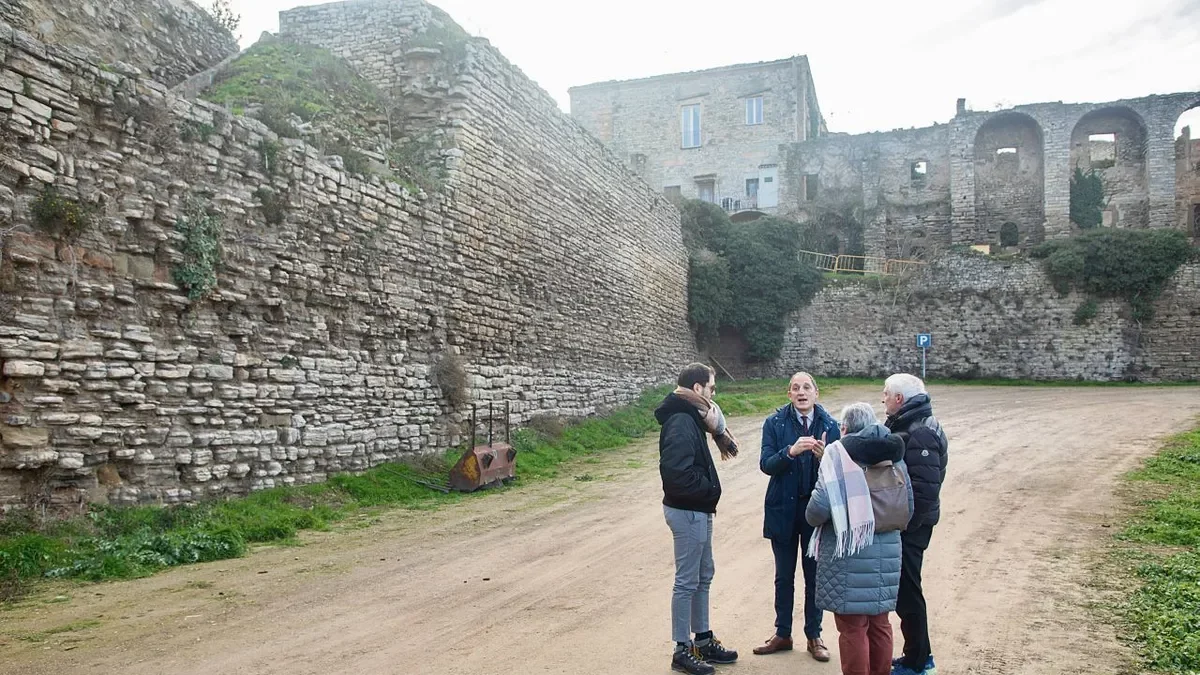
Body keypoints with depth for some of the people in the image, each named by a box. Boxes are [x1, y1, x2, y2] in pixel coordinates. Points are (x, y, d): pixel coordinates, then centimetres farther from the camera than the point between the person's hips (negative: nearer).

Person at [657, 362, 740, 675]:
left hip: (697, 510, 10)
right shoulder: (680, 423, -21)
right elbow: (677, 473, -29)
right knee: (687, 581, 0)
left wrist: (717, 432, -3)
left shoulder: (690, 417, 11)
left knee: (703, 576, 18)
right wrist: (710, 489, -15)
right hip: (687, 511, -10)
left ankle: (703, 640, 30)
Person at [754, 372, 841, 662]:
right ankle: (782, 634, 28)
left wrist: (824, 456, -25)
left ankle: (814, 635, 28)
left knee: (814, 575, 12)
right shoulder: (775, 423, -4)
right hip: (784, 510, 0)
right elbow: (766, 464, -13)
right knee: (784, 577, 13)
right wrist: (791, 451, -29)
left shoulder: (830, 425, -3)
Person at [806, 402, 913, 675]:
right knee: (879, 623, 19)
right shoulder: (893, 455, 6)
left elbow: (819, 509, -19)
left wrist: (813, 519, 3)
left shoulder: (839, 455, -12)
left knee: (853, 627, 5)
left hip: (848, 554, -6)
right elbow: (908, 509, 7)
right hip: (887, 552, 6)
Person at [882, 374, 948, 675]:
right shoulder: (904, 424, 10)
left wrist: (905, 524, -22)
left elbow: (925, 489, -26)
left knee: (906, 591, 2)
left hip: (910, 525, -10)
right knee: (904, 588, 18)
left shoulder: (921, 433, -21)